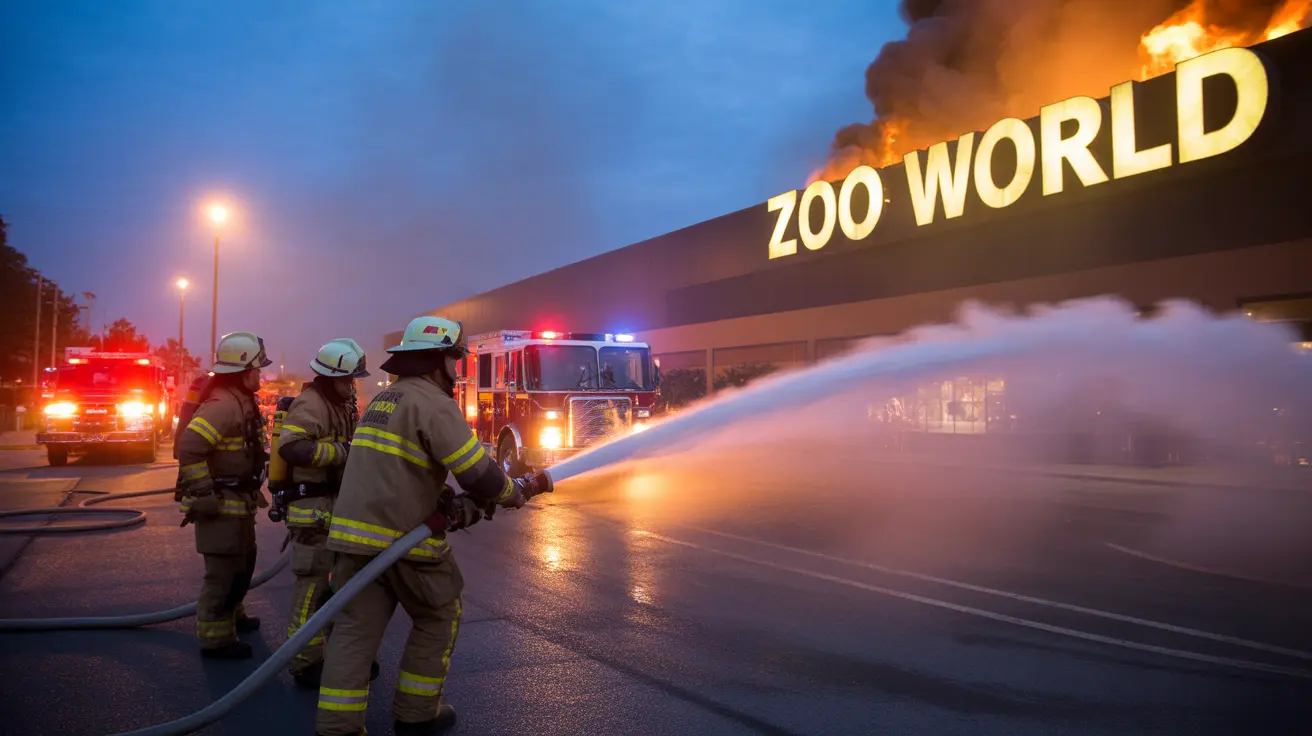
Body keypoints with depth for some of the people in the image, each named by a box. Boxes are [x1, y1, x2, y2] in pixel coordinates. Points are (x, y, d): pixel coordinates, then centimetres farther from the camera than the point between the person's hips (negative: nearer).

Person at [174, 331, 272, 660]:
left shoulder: (241, 401, 11)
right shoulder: (223, 404, -23)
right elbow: (189, 447, -31)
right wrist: (203, 493, -26)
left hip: (237, 502, 10)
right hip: (220, 504, -10)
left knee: (243, 562, 23)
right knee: (223, 571, -1)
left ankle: (232, 615, 41)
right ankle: (215, 638, 10)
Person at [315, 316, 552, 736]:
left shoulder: (383, 399, 18)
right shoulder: (433, 403, -13)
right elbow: (478, 472, -17)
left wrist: (451, 504, 12)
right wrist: (519, 492, 1)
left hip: (356, 531, 8)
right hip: (403, 537, -7)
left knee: (355, 627, 8)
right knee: (438, 619, 12)